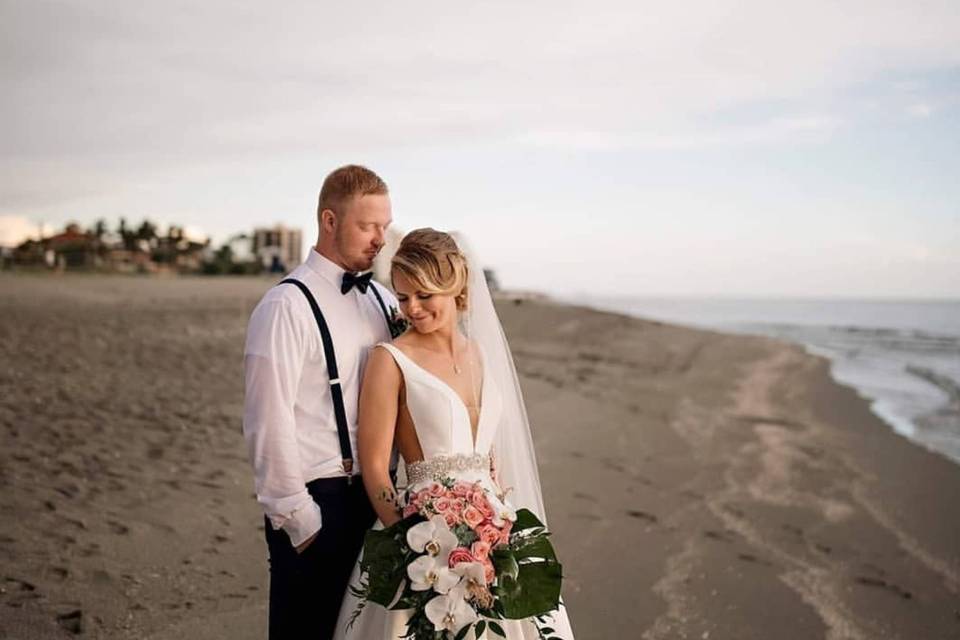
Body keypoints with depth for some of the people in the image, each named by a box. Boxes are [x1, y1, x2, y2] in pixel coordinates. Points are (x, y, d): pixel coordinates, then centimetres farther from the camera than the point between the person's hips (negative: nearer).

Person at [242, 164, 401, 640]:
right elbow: (268, 423, -13)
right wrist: (297, 518, -11)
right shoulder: (286, 307, -12)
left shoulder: (384, 301, 9)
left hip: (376, 495, 6)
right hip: (316, 503, -6)